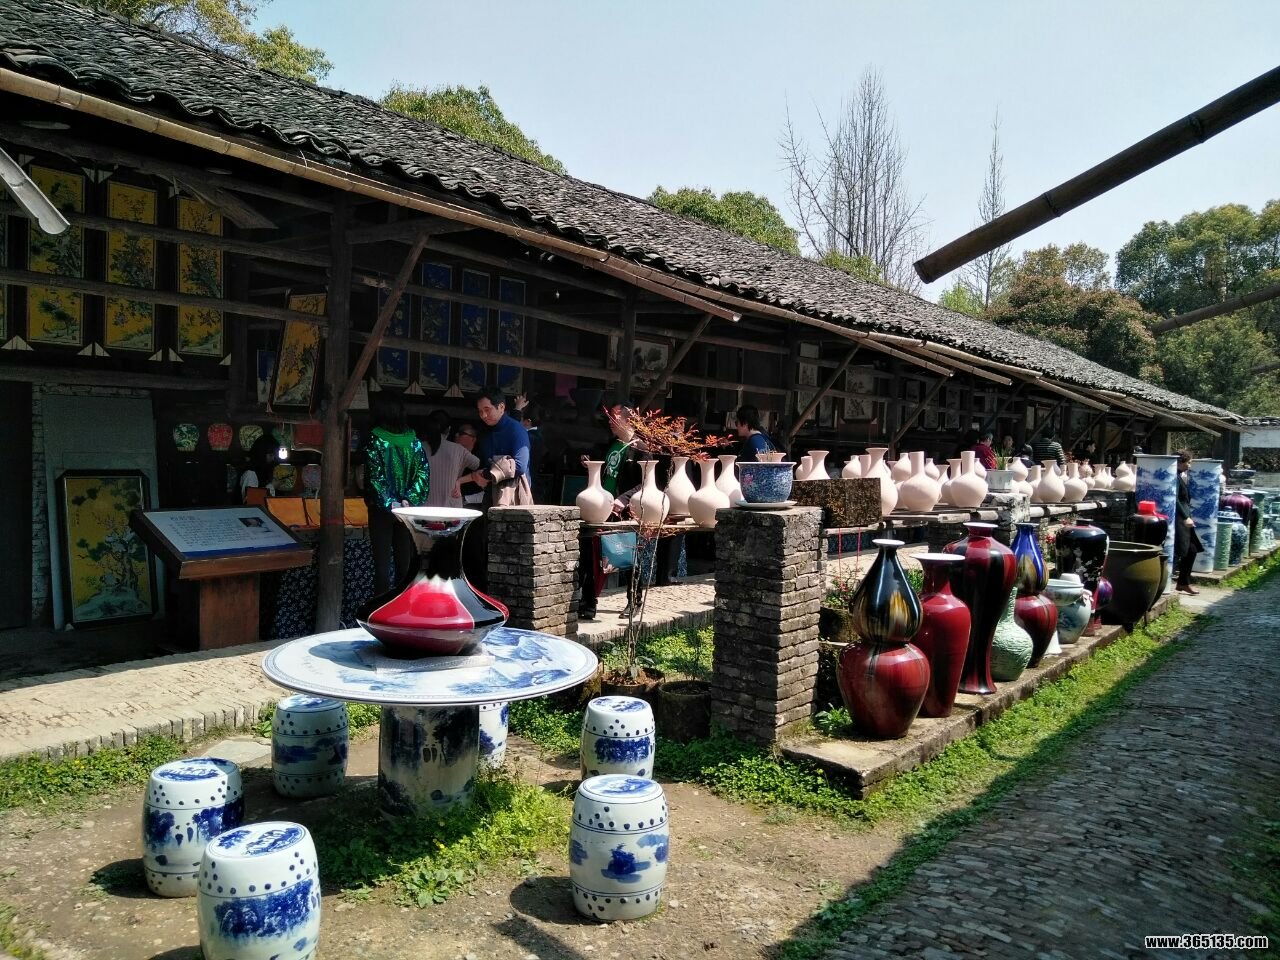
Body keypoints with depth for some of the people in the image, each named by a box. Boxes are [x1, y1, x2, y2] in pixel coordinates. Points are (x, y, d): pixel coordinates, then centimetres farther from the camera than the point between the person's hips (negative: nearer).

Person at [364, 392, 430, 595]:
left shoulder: (375, 439, -9)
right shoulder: (413, 438, 2)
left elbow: (375, 477, -14)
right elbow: (424, 471, -2)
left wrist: (389, 504, -12)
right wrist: (410, 500, -6)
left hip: (382, 509, -4)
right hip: (407, 509, 4)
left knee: (383, 562, 1)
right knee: (404, 561, 10)